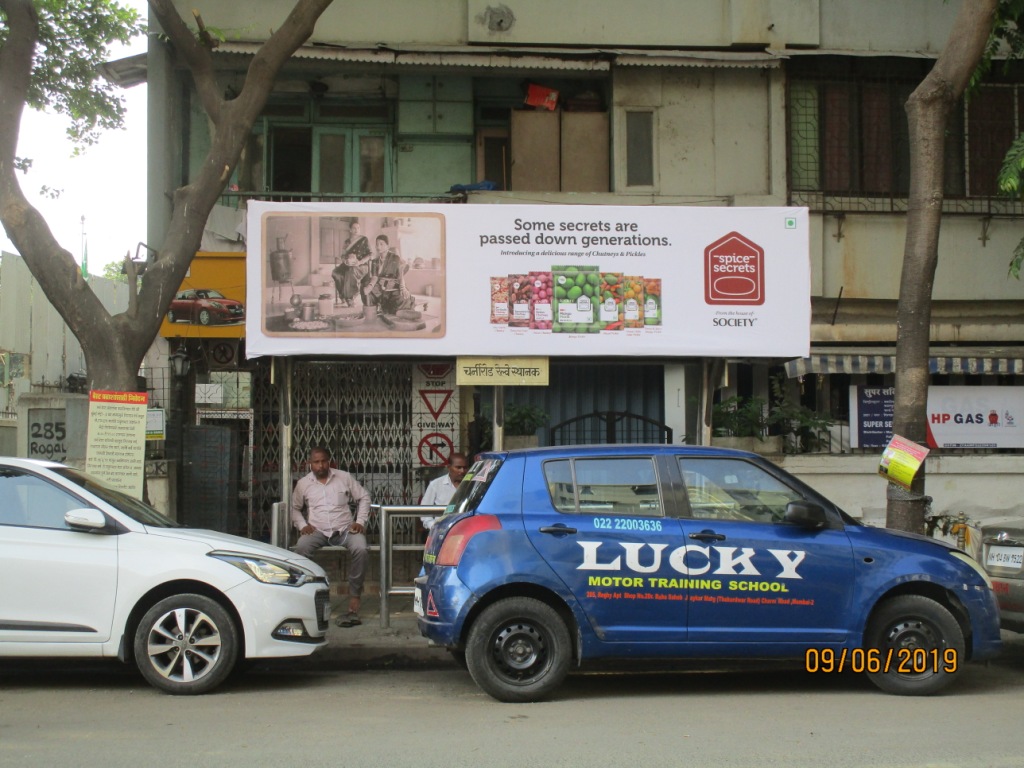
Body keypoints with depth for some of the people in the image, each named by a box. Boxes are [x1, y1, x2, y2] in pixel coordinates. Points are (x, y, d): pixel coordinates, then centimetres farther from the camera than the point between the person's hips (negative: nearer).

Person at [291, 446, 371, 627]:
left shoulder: (344, 477, 8)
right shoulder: (303, 483, 10)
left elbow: (363, 497, 14)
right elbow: (294, 507, 20)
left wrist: (360, 521, 1)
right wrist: (302, 525, 2)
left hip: (345, 529, 0)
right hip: (317, 530, 0)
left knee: (360, 549, -33)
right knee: (301, 548, -34)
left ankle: (354, 597, -23)